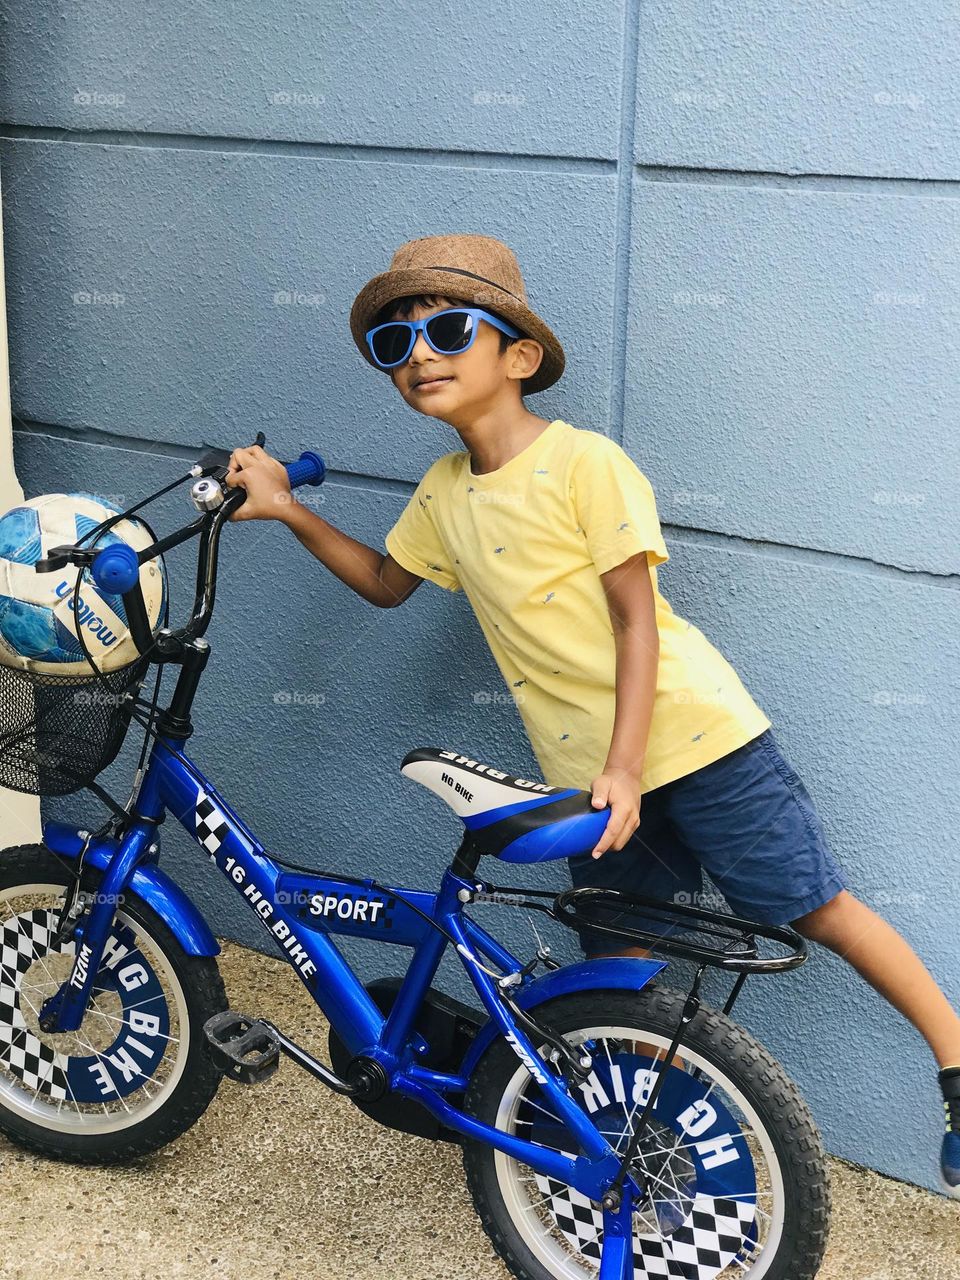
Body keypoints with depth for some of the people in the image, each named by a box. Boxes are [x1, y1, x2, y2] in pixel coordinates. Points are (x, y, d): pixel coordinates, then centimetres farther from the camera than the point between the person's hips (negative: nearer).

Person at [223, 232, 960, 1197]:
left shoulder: (585, 462, -13)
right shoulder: (443, 493, 6)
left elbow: (637, 618, -15)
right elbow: (385, 582, 23)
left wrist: (624, 768, -21)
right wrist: (288, 510, 10)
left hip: (689, 733, -6)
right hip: (585, 770, 6)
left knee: (817, 909, 0)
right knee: (624, 965, 9)